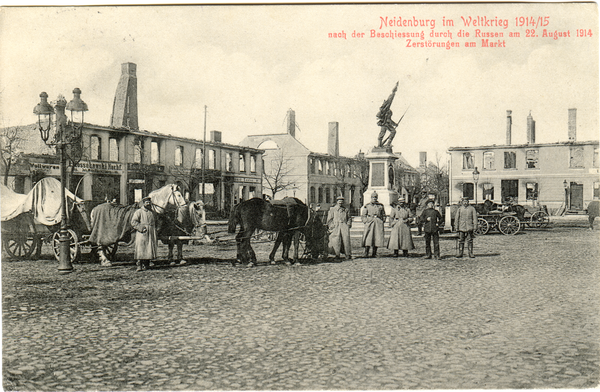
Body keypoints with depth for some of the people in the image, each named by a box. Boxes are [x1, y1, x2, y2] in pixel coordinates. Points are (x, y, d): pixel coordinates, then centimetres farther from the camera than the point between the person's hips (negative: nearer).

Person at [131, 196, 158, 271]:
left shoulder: (152, 212, 18)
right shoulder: (139, 212, -1)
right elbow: (133, 222, -8)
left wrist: (156, 234, 20)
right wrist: (141, 228, -17)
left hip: (151, 234, 6)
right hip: (142, 234, -6)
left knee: (149, 249, 5)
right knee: (141, 249, -11)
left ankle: (146, 264, 14)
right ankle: (139, 265, -11)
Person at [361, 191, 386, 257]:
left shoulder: (380, 206, 13)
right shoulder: (367, 206, 8)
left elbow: (383, 215, 19)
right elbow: (363, 216, 10)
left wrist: (382, 222, 7)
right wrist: (366, 222, -3)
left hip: (378, 223, 2)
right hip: (369, 223, -2)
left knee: (377, 238, -2)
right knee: (368, 238, -11)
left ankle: (374, 253, 6)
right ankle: (366, 253, -10)